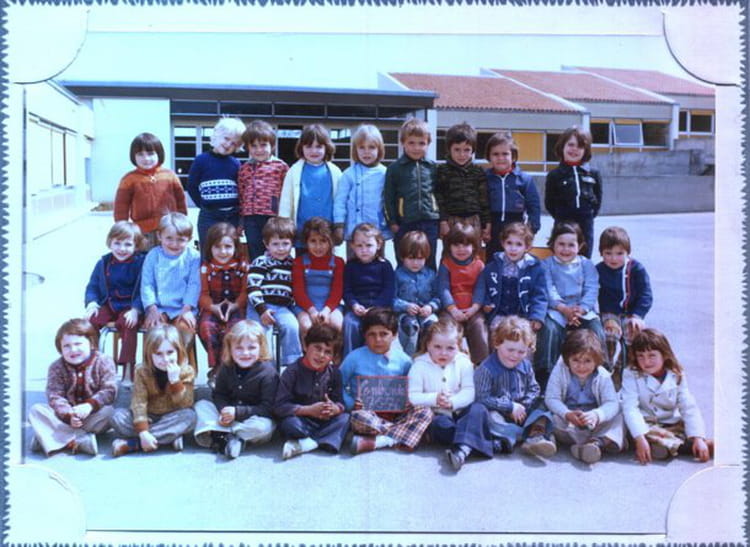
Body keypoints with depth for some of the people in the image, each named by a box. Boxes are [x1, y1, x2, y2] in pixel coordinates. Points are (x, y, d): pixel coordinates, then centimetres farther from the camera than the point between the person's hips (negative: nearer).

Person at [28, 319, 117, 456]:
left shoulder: (103, 362, -6)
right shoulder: (56, 368, -2)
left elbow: (109, 391, -14)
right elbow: (54, 396, -11)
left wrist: (90, 405, -33)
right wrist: (69, 415, -30)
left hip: (93, 416, -2)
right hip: (64, 417, 2)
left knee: (108, 411, -32)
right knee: (36, 410, -19)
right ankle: (81, 439, -34)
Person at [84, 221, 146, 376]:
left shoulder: (140, 263, -3)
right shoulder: (104, 263, 10)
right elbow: (92, 286, 14)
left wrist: (136, 310, -21)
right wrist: (91, 303, -5)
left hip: (130, 307, -4)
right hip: (108, 305, 5)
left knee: (128, 325, -32)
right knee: (90, 321, -22)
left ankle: (128, 371, -26)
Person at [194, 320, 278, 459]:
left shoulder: (268, 372, -17)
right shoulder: (226, 368, -1)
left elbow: (267, 408, -18)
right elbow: (218, 394, 2)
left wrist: (237, 412, -25)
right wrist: (224, 410, -21)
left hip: (255, 417, -5)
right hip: (229, 415, 5)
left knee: (263, 427, -36)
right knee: (201, 405, -9)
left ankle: (218, 433, -27)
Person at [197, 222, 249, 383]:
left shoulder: (242, 266, 5)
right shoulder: (206, 268, 6)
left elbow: (245, 291, 0)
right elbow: (203, 294, 2)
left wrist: (236, 305, -17)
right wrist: (212, 306, -17)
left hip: (235, 308, -1)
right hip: (212, 308, 1)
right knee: (206, 327, -30)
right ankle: (215, 366, -15)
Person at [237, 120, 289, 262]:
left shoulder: (280, 166, 2)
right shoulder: (243, 169, 14)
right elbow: (241, 194, 16)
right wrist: (240, 219, 13)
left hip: (273, 217, -3)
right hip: (250, 218, 4)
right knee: (255, 257, 9)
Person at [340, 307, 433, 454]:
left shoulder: (403, 360, 3)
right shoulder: (355, 358, -3)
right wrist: (351, 404, -15)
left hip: (395, 413, 3)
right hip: (367, 412, -3)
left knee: (425, 412, -22)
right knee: (358, 418, -37)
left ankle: (371, 442, -29)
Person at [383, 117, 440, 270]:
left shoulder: (432, 167, 7)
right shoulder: (395, 168, 1)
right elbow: (388, 197, 2)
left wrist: (441, 219, 7)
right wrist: (392, 222, -2)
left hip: (429, 223, 1)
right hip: (404, 225, -1)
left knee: (429, 265, 8)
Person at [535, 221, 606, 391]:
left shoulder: (586, 265, 15)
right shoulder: (547, 265, 10)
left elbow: (591, 289, 2)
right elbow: (548, 290, -3)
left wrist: (581, 309, -17)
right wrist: (564, 309, -19)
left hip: (583, 311, 2)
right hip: (556, 310, -2)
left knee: (596, 329, -25)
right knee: (549, 329, -31)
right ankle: (544, 373, -21)